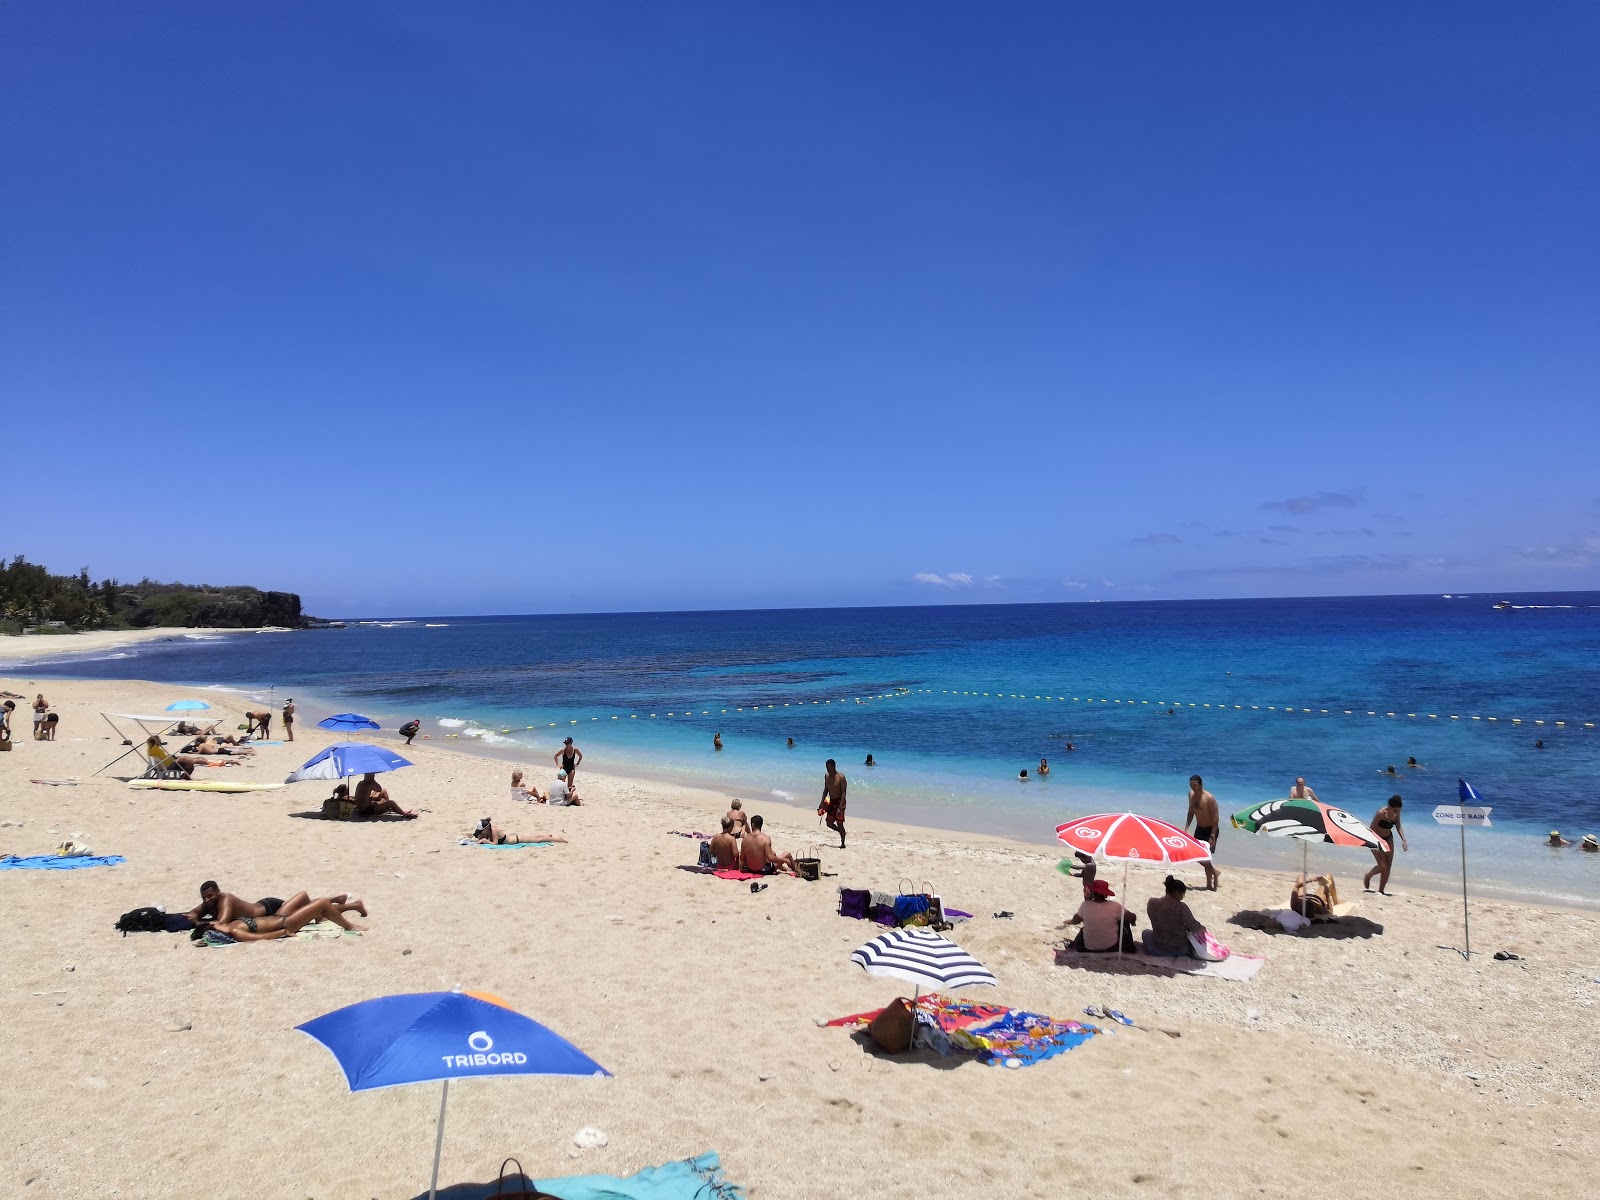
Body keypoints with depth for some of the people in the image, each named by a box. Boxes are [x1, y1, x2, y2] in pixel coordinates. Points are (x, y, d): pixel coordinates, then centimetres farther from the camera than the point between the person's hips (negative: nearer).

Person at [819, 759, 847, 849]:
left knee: (839, 824, -4)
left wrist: (840, 807, -25)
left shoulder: (840, 777, -17)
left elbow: (843, 793, -19)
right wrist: (822, 803, 11)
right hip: (831, 801, 7)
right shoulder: (827, 776, 4)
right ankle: (842, 832, 31)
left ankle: (843, 843, 8)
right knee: (829, 823, 7)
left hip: (839, 802, -7)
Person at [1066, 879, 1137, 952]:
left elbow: (1075, 921, 0)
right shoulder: (1114, 906, -21)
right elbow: (1132, 918, -8)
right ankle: (1129, 948, 30)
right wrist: (1133, 920, 17)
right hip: (1112, 947, -1)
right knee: (1124, 920, 22)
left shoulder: (1085, 905, -18)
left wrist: (1070, 921, 24)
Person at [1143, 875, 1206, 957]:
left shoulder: (1152, 902, -10)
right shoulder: (1181, 907, -21)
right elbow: (1195, 928, -17)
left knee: (1146, 932, 34)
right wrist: (1203, 928, 7)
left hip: (1157, 949, 1)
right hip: (1179, 950, -1)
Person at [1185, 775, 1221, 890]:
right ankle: (1214, 872, 29)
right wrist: (1186, 828, 5)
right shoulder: (1191, 794, -1)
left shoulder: (1209, 798, -23)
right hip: (1199, 829, 7)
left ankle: (1210, 885, 11)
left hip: (1210, 829, -7)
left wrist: (1212, 836, -24)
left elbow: (1216, 818, -21)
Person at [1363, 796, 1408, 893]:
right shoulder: (1381, 813, -28)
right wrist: (1374, 845, -27)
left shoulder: (1396, 813, -10)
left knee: (1388, 867, 3)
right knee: (1383, 867, -9)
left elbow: (1398, 827, -1)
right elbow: (1372, 828, -23)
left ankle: (1381, 890, 14)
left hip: (1388, 838, 6)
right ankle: (1367, 876, 21)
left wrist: (1403, 840, -15)